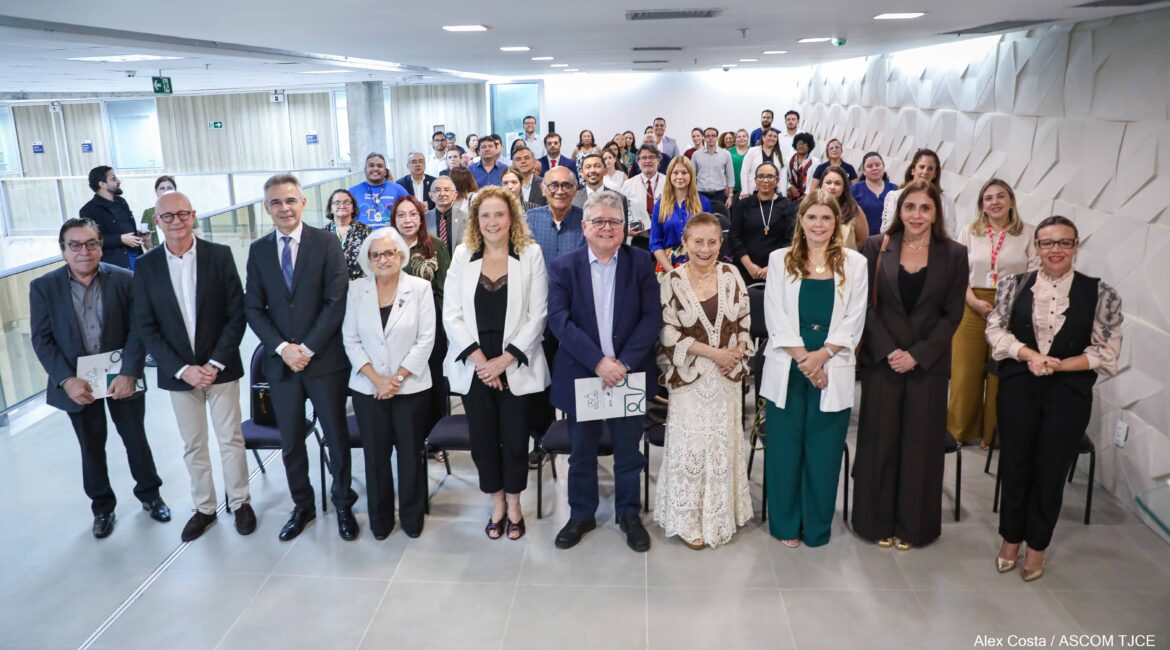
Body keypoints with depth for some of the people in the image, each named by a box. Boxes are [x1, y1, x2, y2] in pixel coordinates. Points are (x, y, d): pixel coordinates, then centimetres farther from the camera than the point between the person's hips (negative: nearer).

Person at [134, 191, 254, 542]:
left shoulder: (219, 255, -6)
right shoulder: (146, 265, -2)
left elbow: (237, 314, -6)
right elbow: (145, 326, -2)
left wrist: (216, 363, -13)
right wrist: (183, 369, -11)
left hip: (220, 367, -1)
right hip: (178, 373, 2)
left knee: (231, 439, 7)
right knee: (193, 446, 12)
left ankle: (240, 502, 24)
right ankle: (204, 507, 27)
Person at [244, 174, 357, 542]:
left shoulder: (326, 243, -5)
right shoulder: (258, 250, 5)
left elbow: (336, 302, -10)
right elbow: (253, 308, 4)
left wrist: (308, 348, -14)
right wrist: (282, 348, -10)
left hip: (325, 359, -3)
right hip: (280, 361, 3)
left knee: (336, 436, 8)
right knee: (290, 442, 13)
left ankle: (343, 504, 27)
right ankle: (302, 507, 30)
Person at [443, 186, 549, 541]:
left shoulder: (531, 253, -2)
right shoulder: (462, 254, 4)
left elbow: (538, 314, -6)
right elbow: (451, 314, -1)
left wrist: (505, 359, -12)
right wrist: (478, 357, -11)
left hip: (516, 365, -2)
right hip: (473, 365, 2)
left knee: (515, 438, 7)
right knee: (482, 438, 10)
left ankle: (514, 504, 29)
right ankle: (496, 504, 31)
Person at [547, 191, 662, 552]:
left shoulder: (640, 262, -1)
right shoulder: (564, 267, -2)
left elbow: (652, 317, -7)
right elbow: (559, 320, -12)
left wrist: (624, 363, -17)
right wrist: (598, 362, -21)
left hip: (630, 373, 0)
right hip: (581, 374, 0)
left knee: (628, 451, 12)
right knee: (582, 452, 14)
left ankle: (629, 515, 32)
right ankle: (581, 515, 32)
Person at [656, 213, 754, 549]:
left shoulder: (731, 275, 1)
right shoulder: (672, 280, -9)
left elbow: (745, 320, 8)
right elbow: (668, 333, -10)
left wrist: (738, 352, -9)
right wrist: (712, 352, -15)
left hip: (727, 374, 3)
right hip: (690, 376, -3)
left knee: (724, 443, 11)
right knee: (690, 446, 0)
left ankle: (721, 514, 28)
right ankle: (689, 520, 17)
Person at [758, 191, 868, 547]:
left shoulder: (854, 263, 5)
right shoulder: (780, 260, 5)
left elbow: (853, 321, 0)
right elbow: (776, 316, -2)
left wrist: (821, 356, -12)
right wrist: (803, 359, -11)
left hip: (833, 370, 0)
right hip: (787, 369, 0)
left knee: (824, 450, 5)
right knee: (784, 448, 6)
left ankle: (817, 527, 21)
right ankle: (786, 524, 21)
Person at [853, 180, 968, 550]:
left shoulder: (954, 255, 0)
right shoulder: (878, 247, 0)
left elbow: (953, 314, -2)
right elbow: (865, 304, -2)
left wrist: (917, 354, -11)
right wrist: (888, 350, -13)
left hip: (928, 364, 0)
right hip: (881, 360, 0)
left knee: (921, 444, 8)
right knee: (879, 442, 7)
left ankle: (913, 525, 24)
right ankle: (878, 521, 22)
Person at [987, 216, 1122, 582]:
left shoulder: (1100, 294, -3)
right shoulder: (1014, 285, 2)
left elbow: (1107, 353, -4)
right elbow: (995, 330, -1)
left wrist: (1059, 364, -15)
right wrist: (1029, 355, -16)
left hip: (1068, 394, -1)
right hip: (1018, 389, 1)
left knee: (1051, 470, 8)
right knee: (1015, 465, 9)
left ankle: (1037, 545, 28)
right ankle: (1011, 538, 29)